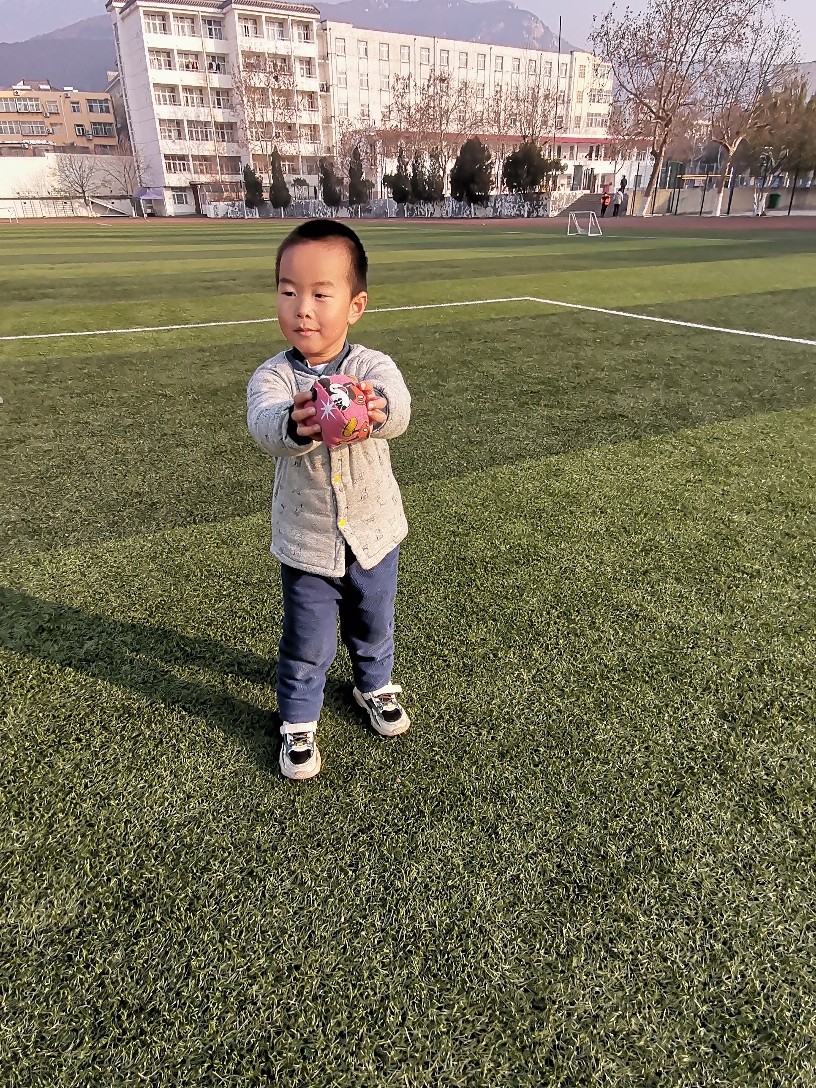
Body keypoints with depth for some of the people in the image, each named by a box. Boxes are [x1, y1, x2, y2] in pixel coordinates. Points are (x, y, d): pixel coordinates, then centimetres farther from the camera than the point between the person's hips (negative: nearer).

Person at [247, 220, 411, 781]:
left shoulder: (373, 367, -14)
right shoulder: (272, 377, -13)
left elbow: (399, 410, -35)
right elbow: (265, 425, -35)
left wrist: (377, 409, -60)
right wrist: (296, 424, -59)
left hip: (374, 533, 1)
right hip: (306, 543, -1)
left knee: (374, 625, 23)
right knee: (307, 644, 11)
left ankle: (375, 685, 52)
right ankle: (299, 721, 36)